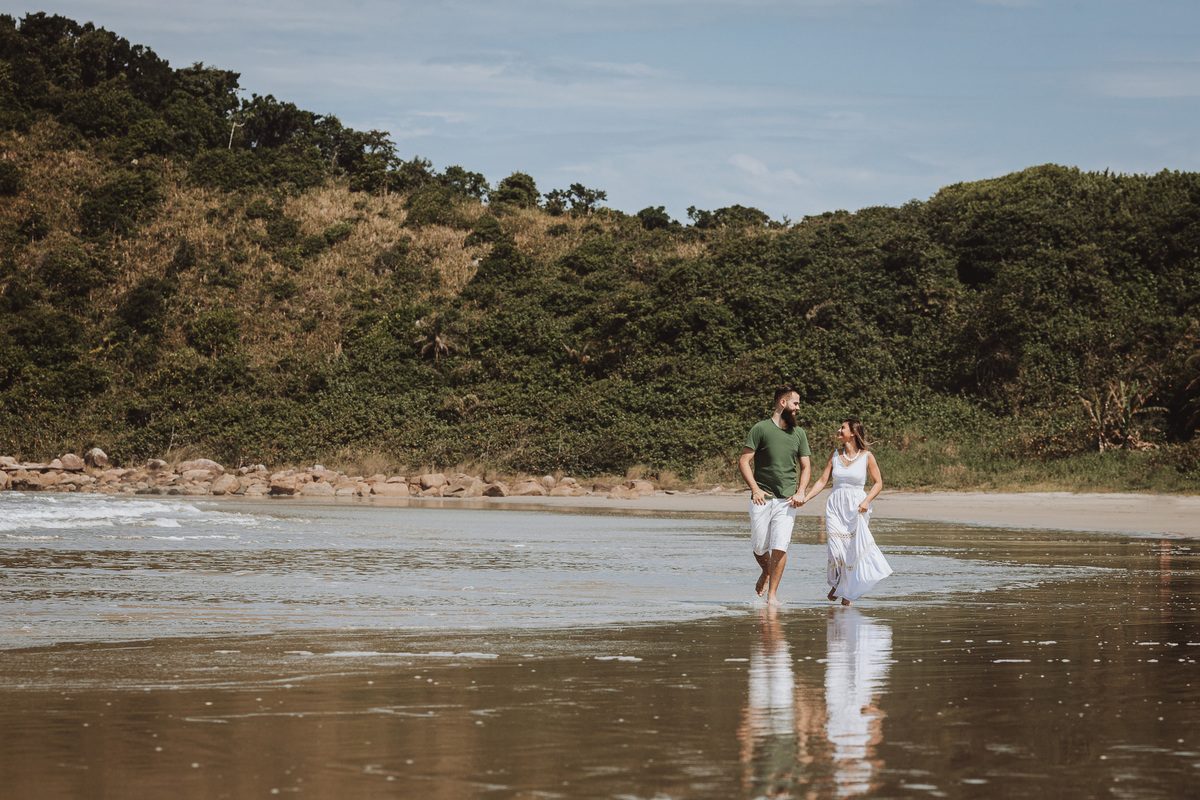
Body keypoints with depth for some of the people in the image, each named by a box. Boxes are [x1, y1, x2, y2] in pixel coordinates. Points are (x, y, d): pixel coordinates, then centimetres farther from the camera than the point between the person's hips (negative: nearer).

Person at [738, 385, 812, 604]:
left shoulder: (799, 433, 12)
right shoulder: (761, 429, -2)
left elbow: (806, 466, 15)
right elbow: (744, 461, -5)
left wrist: (800, 492, -2)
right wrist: (755, 488, -18)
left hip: (787, 500, 2)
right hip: (762, 498, -2)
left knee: (780, 547, -10)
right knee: (759, 547, 5)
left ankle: (772, 594, -3)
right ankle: (766, 573, 38)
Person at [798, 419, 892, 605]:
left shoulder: (866, 456, -1)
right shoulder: (835, 455, 8)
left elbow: (878, 483, 3)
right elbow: (822, 480, 8)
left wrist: (866, 501, -12)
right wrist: (804, 498, -3)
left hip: (856, 508, -2)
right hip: (835, 506, 2)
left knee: (854, 550, -7)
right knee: (836, 549, -10)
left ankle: (847, 592, 11)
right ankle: (836, 583, 19)